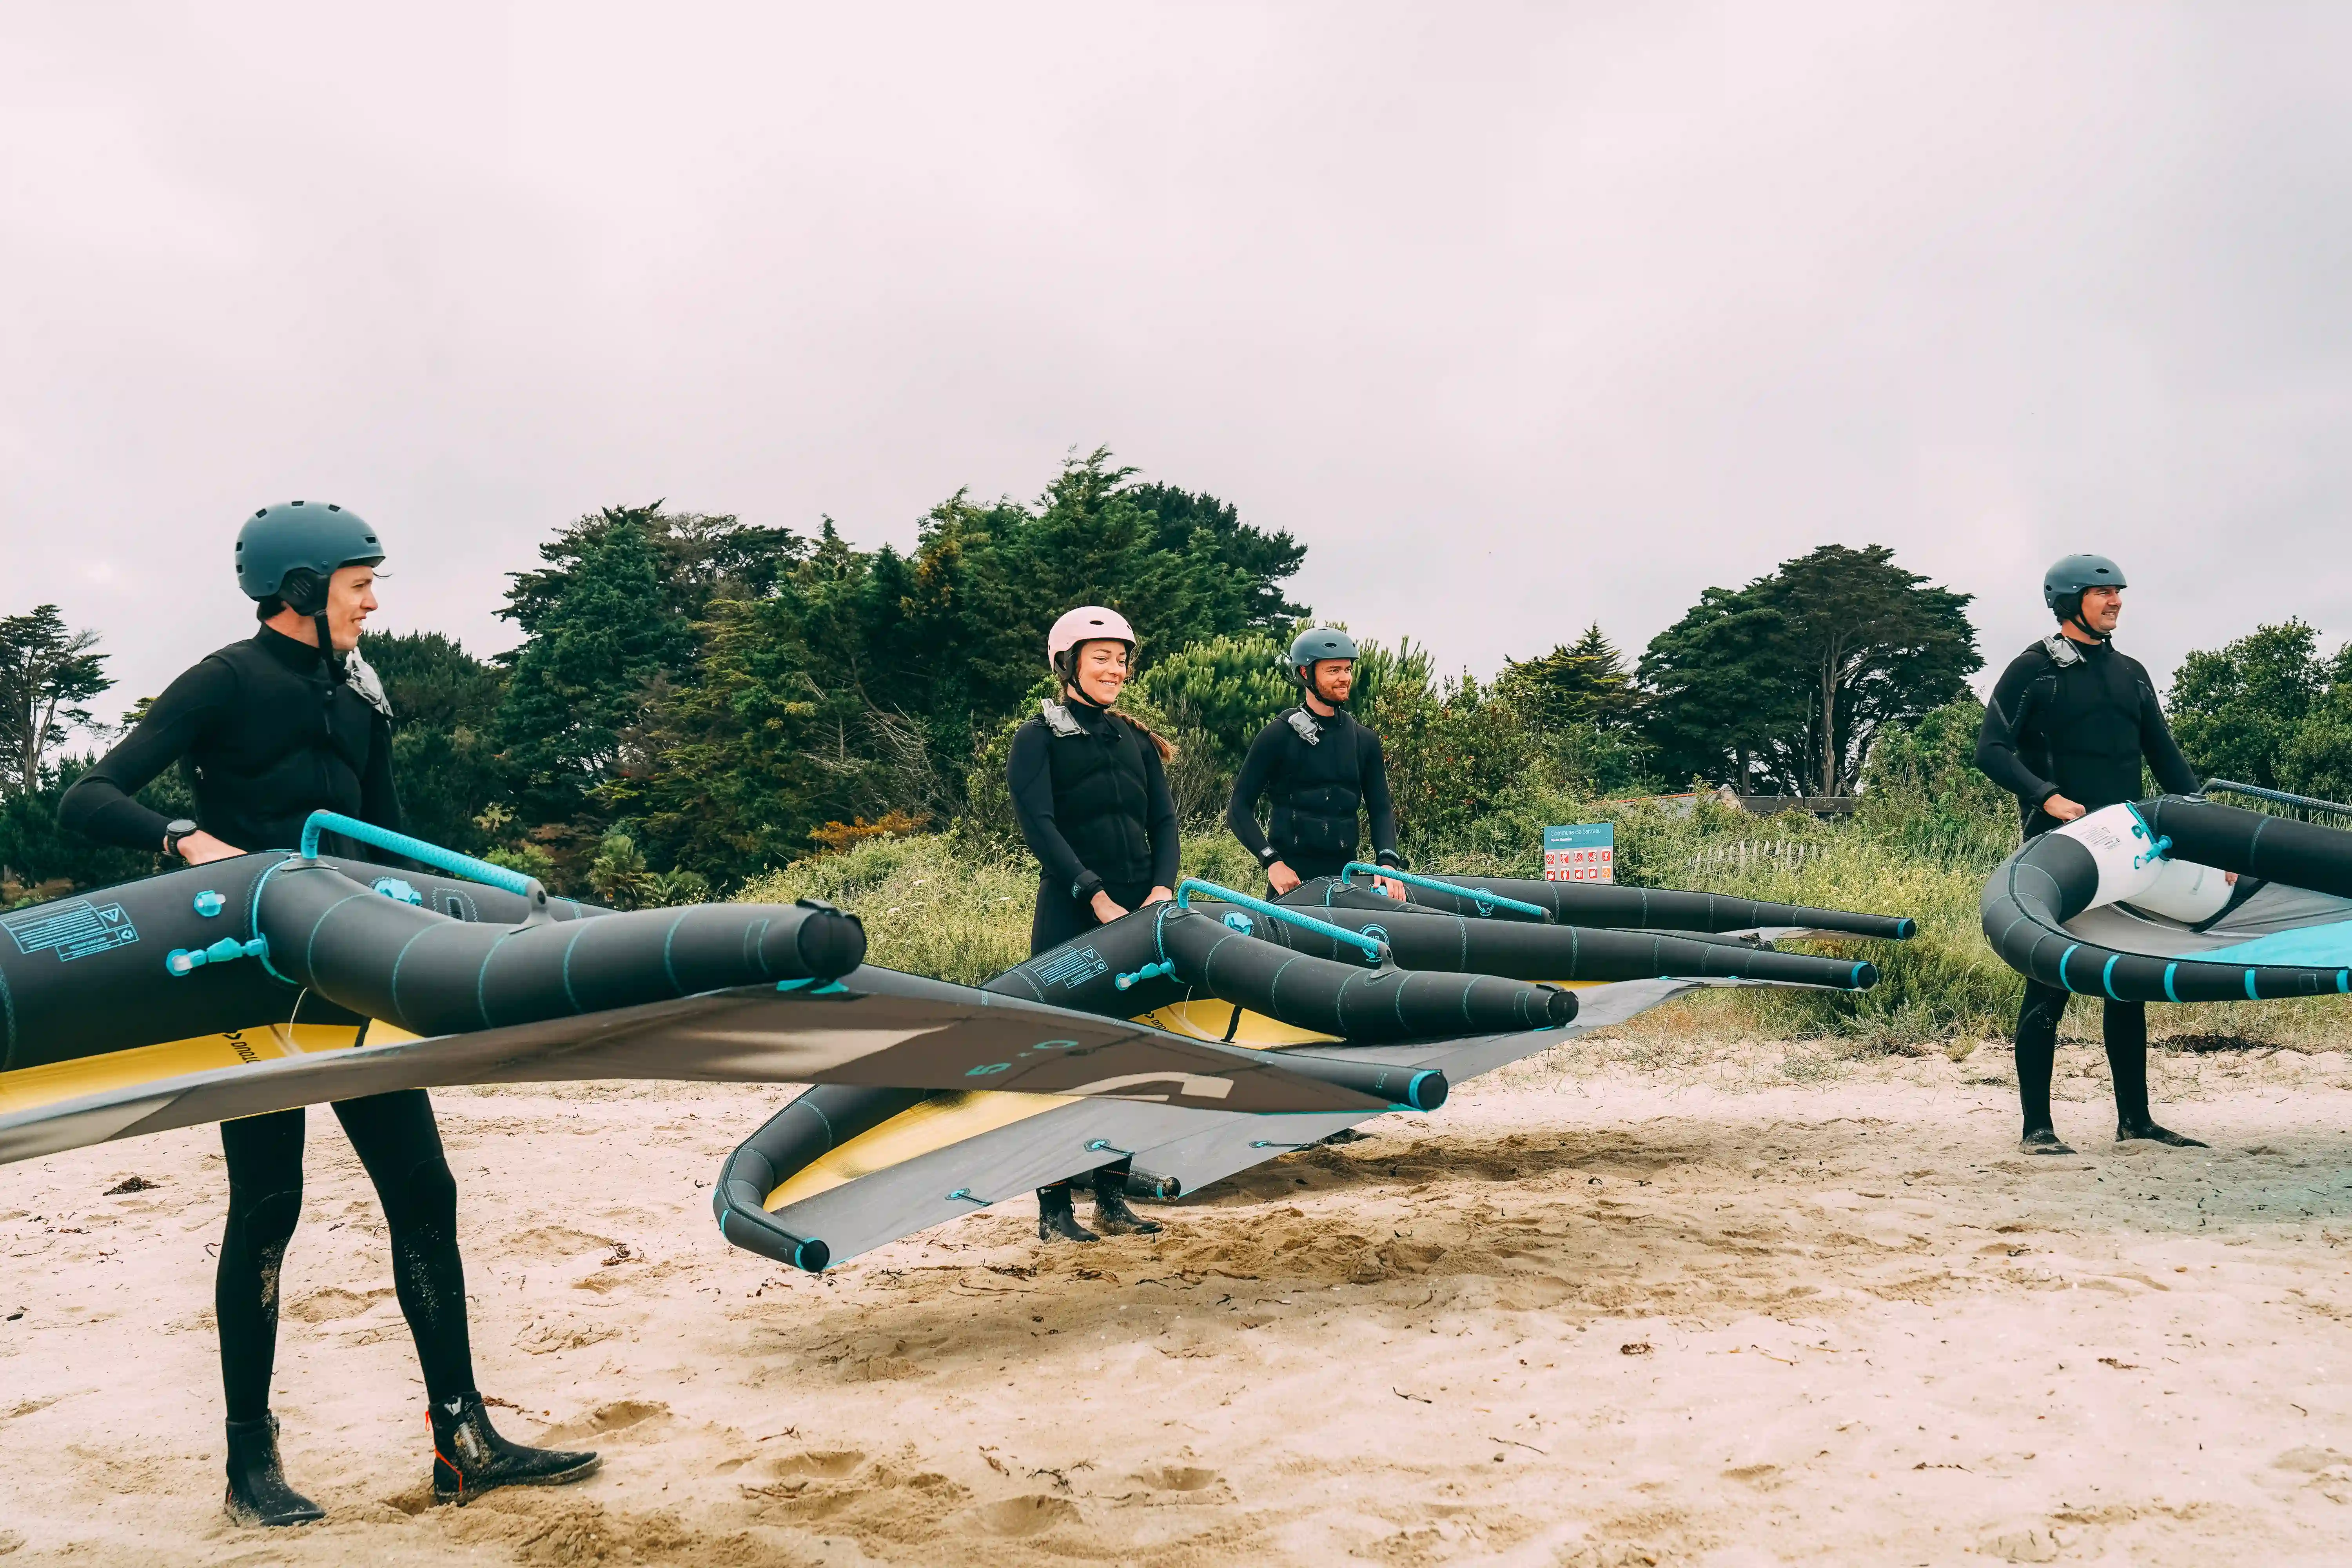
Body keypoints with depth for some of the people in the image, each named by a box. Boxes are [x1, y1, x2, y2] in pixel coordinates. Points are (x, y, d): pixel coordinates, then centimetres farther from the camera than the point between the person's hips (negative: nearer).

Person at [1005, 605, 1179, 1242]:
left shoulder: (1137, 741, 16)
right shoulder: (1040, 736, 0)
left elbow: (1164, 821, 10)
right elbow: (1037, 825, -11)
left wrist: (1161, 890, -8)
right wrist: (1096, 897, -18)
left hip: (1138, 914, 6)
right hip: (1070, 916, -5)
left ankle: (1112, 1196, 18)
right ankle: (1053, 1207, 3)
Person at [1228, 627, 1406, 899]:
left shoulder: (1365, 741, 10)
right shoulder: (1278, 735, -5)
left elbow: (1381, 809, 7)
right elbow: (1239, 810, -6)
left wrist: (1388, 861, -12)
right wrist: (1272, 861, -18)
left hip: (1344, 877, 4)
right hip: (1290, 878, -4)